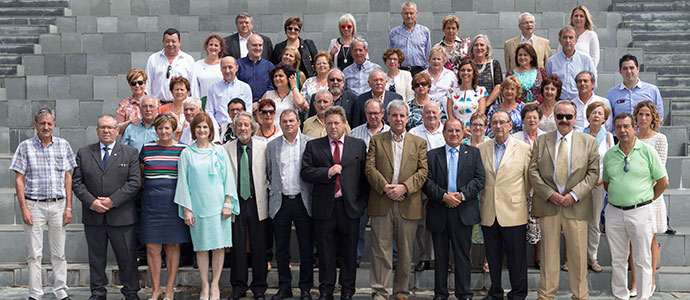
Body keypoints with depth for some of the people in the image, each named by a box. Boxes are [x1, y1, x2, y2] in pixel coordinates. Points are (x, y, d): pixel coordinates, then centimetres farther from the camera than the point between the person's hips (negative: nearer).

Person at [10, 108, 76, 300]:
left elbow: (68, 177, 8)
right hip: (34, 205, -2)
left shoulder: (63, 145, 7)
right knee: (34, 253, 1)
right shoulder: (25, 147, 1)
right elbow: (19, 180, 0)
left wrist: (68, 207, 2)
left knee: (59, 253, 6)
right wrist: (24, 209, -8)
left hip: (58, 205, 2)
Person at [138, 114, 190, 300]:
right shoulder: (147, 148, 8)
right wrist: (147, 188, 11)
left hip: (173, 202, -1)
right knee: (152, 247, 1)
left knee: (172, 246, 4)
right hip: (151, 203, 2)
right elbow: (141, 175, 21)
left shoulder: (182, 149, 2)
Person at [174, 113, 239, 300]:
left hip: (218, 205, 1)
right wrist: (186, 209, -3)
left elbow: (228, 177, 6)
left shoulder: (219, 151, 5)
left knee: (219, 246, 0)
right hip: (197, 206, -1)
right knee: (202, 247, 3)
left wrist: (228, 203, -2)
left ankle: (215, 285, 10)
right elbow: (183, 182, 3)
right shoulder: (187, 154, 3)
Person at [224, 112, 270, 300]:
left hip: (257, 202, 0)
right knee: (237, 247, 5)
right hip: (236, 202, 0)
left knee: (259, 247, 3)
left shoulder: (263, 147, 3)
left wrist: (267, 192, -1)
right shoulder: (226, 149, 3)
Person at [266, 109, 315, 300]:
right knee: (281, 248, 7)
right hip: (280, 202, 2)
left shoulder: (310, 143, 1)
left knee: (306, 248, 3)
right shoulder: (272, 146, 8)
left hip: (303, 201, -2)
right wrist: (274, 189, 9)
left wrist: (313, 194, 0)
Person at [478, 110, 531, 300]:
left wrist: (519, 199, 4)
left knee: (516, 256, 2)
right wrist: (484, 199, 8)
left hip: (513, 213, -3)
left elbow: (528, 179, 5)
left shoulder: (524, 149, 0)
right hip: (489, 213, 3)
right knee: (492, 256, 10)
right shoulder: (482, 149, 7)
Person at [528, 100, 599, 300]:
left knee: (578, 253, 5)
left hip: (576, 206, 0)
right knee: (549, 252, 6)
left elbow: (593, 172, 0)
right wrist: (549, 194, -10)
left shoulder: (588, 142, 6)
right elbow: (533, 171, 3)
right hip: (547, 205, 1)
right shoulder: (541, 141, 7)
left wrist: (574, 195, -12)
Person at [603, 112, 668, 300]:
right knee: (617, 260, 10)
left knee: (642, 260, 3)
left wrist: (647, 200, 4)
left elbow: (663, 182, 1)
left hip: (640, 212, -3)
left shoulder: (647, 151, -3)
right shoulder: (609, 154, 7)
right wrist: (618, 197, 8)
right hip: (614, 213, 4)